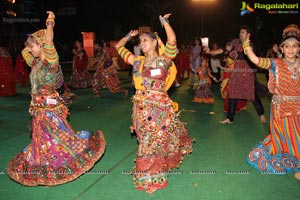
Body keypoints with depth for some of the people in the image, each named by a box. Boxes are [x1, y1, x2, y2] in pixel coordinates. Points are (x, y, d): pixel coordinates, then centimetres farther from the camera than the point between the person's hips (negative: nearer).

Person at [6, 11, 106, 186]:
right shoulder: (35, 63, 8)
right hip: (39, 109, 9)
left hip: (50, 109, -9)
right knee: (41, 140, 19)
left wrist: (50, 23, -24)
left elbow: (49, 44, -33)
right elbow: (24, 52, 25)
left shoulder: (51, 62, -16)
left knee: (59, 137, -2)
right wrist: (32, 42, 14)